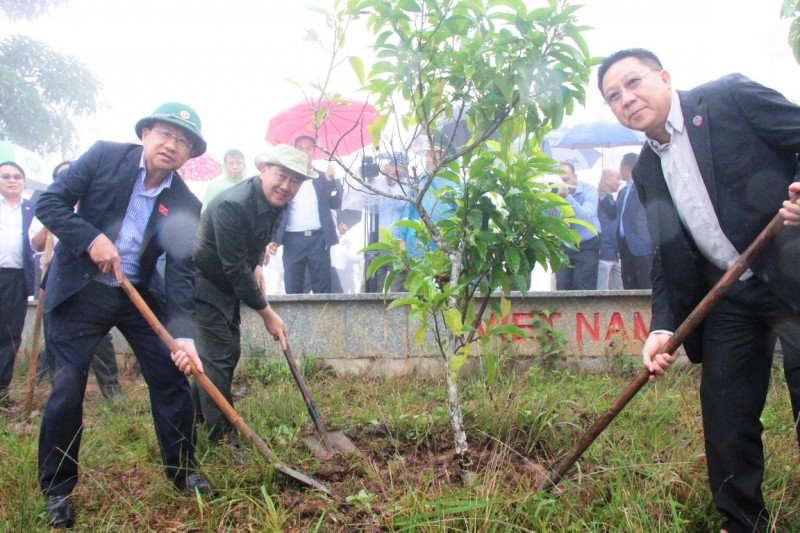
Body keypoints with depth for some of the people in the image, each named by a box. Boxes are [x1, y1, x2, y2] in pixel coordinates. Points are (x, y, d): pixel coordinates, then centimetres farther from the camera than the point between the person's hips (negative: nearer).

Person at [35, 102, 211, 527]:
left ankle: (183, 471, 21)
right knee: (67, 389, -1)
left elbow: (181, 273, -10)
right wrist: (92, 239, -24)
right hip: (79, 293, -2)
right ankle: (56, 491, 17)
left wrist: (183, 334, -22)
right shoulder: (105, 156, -8)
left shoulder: (185, 205, -6)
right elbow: (49, 203, -8)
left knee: (172, 379, 2)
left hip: (139, 296, 2)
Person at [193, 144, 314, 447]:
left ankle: (202, 415, 34)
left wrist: (256, 265, 1)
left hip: (228, 286, 9)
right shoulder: (232, 205, -31)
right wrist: (267, 314, -23)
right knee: (218, 356, -9)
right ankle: (222, 435, 3)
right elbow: (235, 268, -29)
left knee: (230, 353, 15)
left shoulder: (275, 201, -4)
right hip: (203, 285, -9)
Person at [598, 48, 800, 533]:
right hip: (729, 298, 6)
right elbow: (668, 257, 11)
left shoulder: (730, 96, 0)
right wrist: (663, 327, 0)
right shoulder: (647, 170, 14)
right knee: (724, 411, 6)